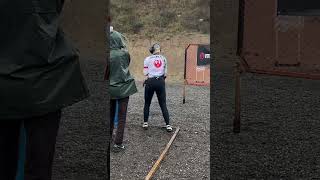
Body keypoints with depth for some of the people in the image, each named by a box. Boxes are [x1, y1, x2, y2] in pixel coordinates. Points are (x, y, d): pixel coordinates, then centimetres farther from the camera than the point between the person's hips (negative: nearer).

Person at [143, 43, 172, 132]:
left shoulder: (147, 59, 1)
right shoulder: (163, 59, 8)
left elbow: (146, 74, -3)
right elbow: (165, 74, 6)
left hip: (150, 82, -1)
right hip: (161, 82, 2)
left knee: (147, 104, 13)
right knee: (163, 104, 3)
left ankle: (145, 123, 14)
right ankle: (168, 125, -4)